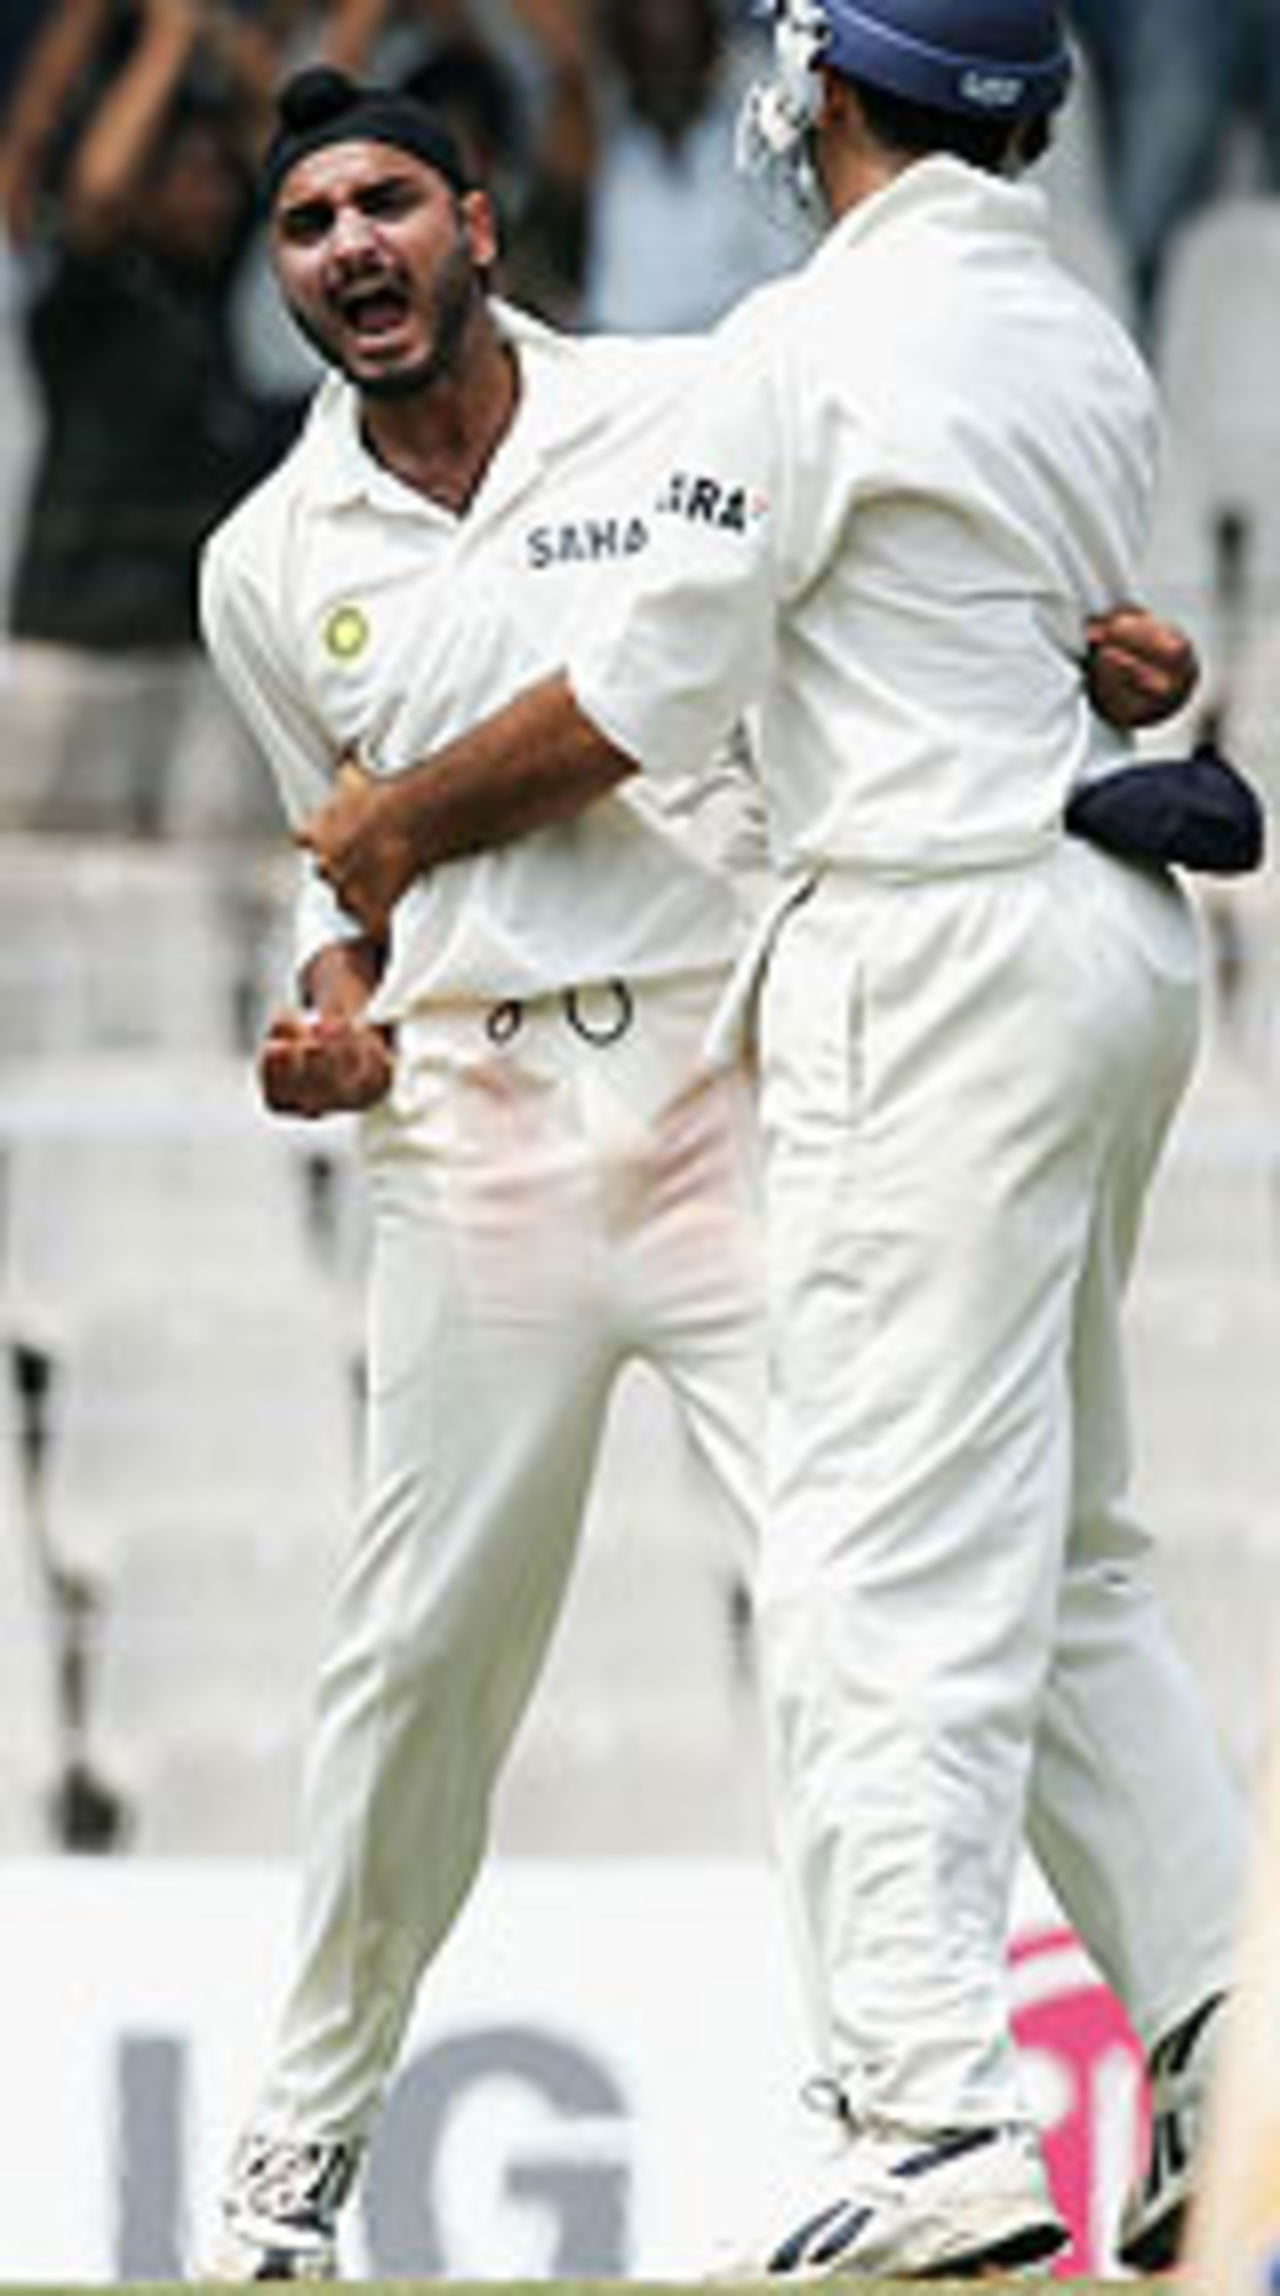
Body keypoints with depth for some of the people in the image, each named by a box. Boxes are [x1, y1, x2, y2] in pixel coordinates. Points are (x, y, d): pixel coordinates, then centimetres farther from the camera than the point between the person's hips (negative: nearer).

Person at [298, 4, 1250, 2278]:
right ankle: (1221, 2034, 8)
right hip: (1116, 929, 9)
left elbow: (641, 699, -8)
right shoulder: (1084, 346, 14)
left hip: (939, 959, -9)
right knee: (1062, 1546, 16)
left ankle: (935, 2109, -18)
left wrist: (402, 825, 10)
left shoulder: (819, 344, -11)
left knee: (891, 1556, -10)